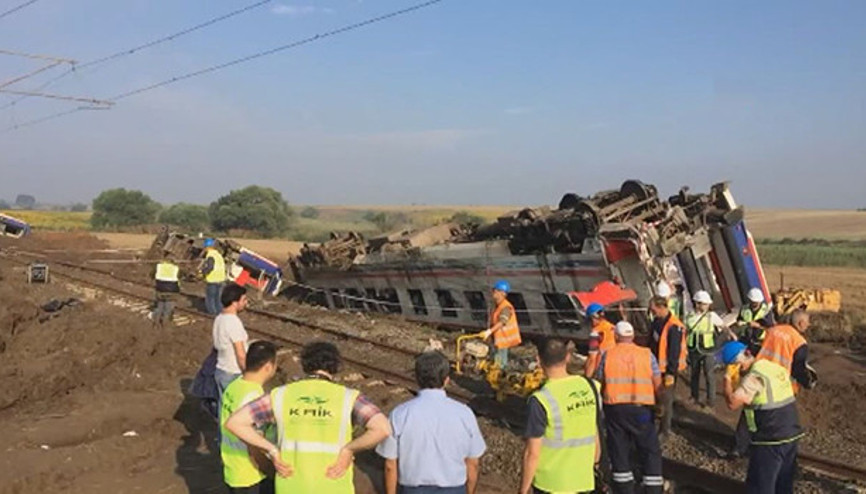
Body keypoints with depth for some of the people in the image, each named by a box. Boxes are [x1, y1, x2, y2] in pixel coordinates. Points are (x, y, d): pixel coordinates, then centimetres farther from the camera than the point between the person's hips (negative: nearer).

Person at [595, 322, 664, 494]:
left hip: (614, 409, 1)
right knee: (651, 452, 11)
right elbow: (658, 386, 0)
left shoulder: (607, 355, 1)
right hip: (641, 409, -1)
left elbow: (599, 384, 4)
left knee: (619, 452, 13)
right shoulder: (647, 355, 0)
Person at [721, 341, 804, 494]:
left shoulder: (755, 376, -18)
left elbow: (733, 403, -24)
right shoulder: (775, 367, 8)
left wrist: (727, 379, -12)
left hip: (771, 440, -8)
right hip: (792, 434, 8)